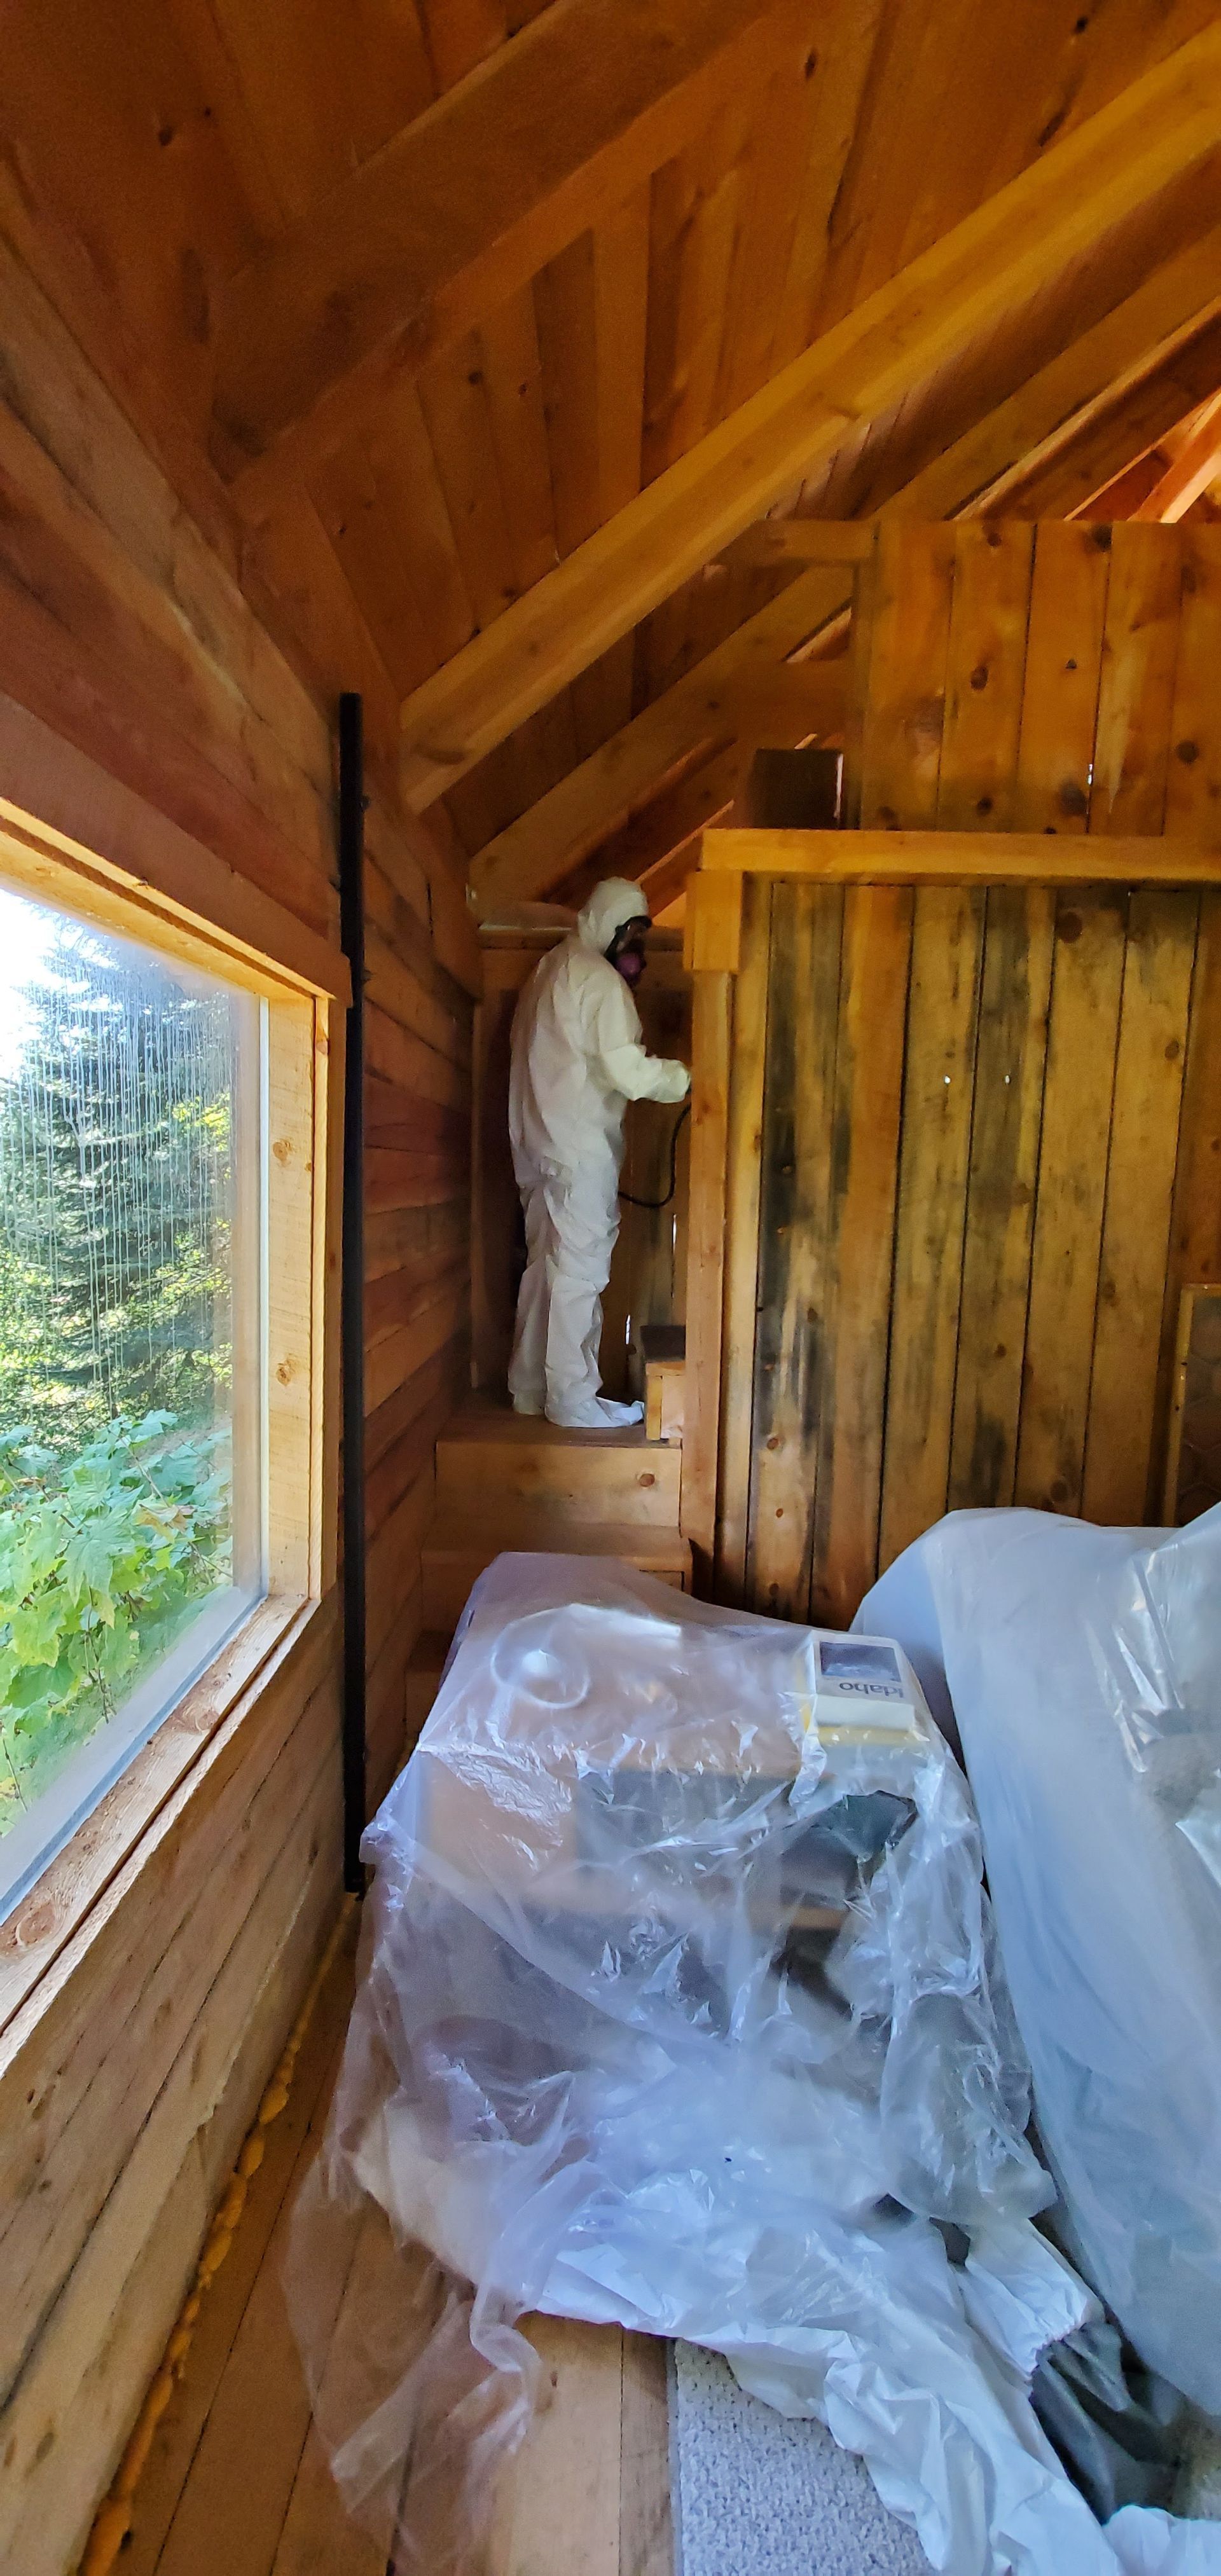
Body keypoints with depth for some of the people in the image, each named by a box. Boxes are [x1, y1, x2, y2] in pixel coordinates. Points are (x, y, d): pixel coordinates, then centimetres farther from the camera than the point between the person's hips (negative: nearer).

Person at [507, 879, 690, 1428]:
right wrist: (687, 1079, -8)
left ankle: (530, 1388, 21)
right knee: (580, 1271, -4)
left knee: (545, 1265, 13)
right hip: (580, 1148, -10)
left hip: (540, 1146, 10)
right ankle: (574, 1399, 3)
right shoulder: (599, 979, -11)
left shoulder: (551, 969, 19)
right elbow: (626, 1069, -17)